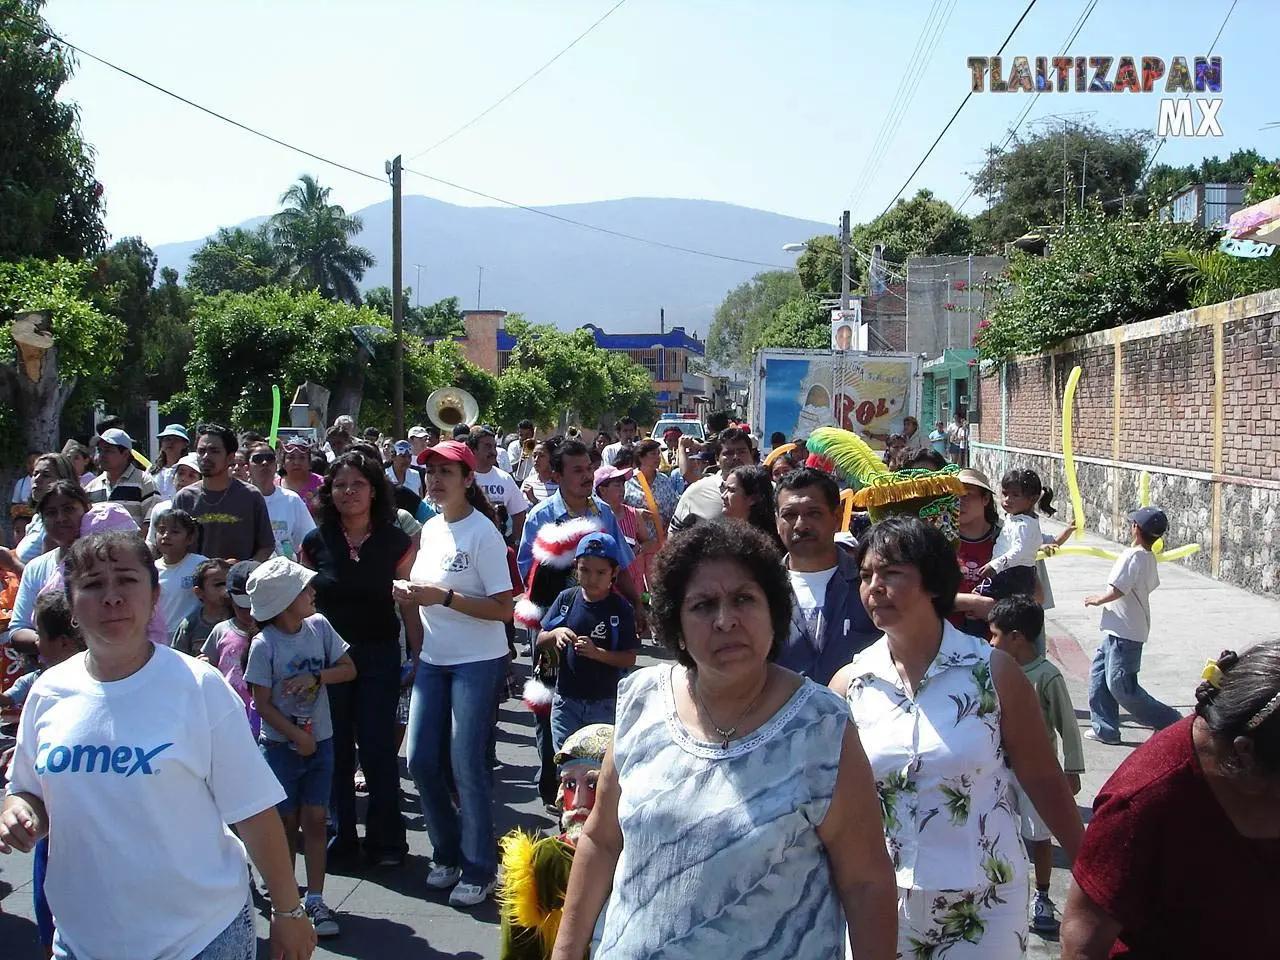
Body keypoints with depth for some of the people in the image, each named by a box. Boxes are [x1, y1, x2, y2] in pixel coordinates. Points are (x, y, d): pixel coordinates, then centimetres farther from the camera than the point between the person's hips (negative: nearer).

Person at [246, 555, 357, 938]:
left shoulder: (319, 626, -4)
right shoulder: (264, 644, -15)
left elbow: (348, 669, 3)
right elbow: (262, 704, -13)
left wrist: (315, 677, -14)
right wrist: (297, 735, -17)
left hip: (320, 740, 3)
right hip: (281, 744, -3)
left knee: (315, 818, 3)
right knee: (287, 821, 8)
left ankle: (315, 900, 10)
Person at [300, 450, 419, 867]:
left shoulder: (396, 542, -2)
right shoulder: (315, 542, 1)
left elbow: (409, 606, 1)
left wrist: (420, 657, -2)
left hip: (379, 657, -1)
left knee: (378, 749, 0)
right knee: (334, 750, 8)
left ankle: (386, 840, 16)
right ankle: (339, 839, 23)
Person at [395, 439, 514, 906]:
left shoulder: (482, 532, -14)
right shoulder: (431, 528, 9)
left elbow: (503, 608, -18)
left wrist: (443, 596, -26)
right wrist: (409, 591, -1)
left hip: (478, 662, -7)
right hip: (433, 660, 7)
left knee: (467, 765, -4)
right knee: (421, 759, 6)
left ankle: (478, 869, 12)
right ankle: (448, 853, 26)